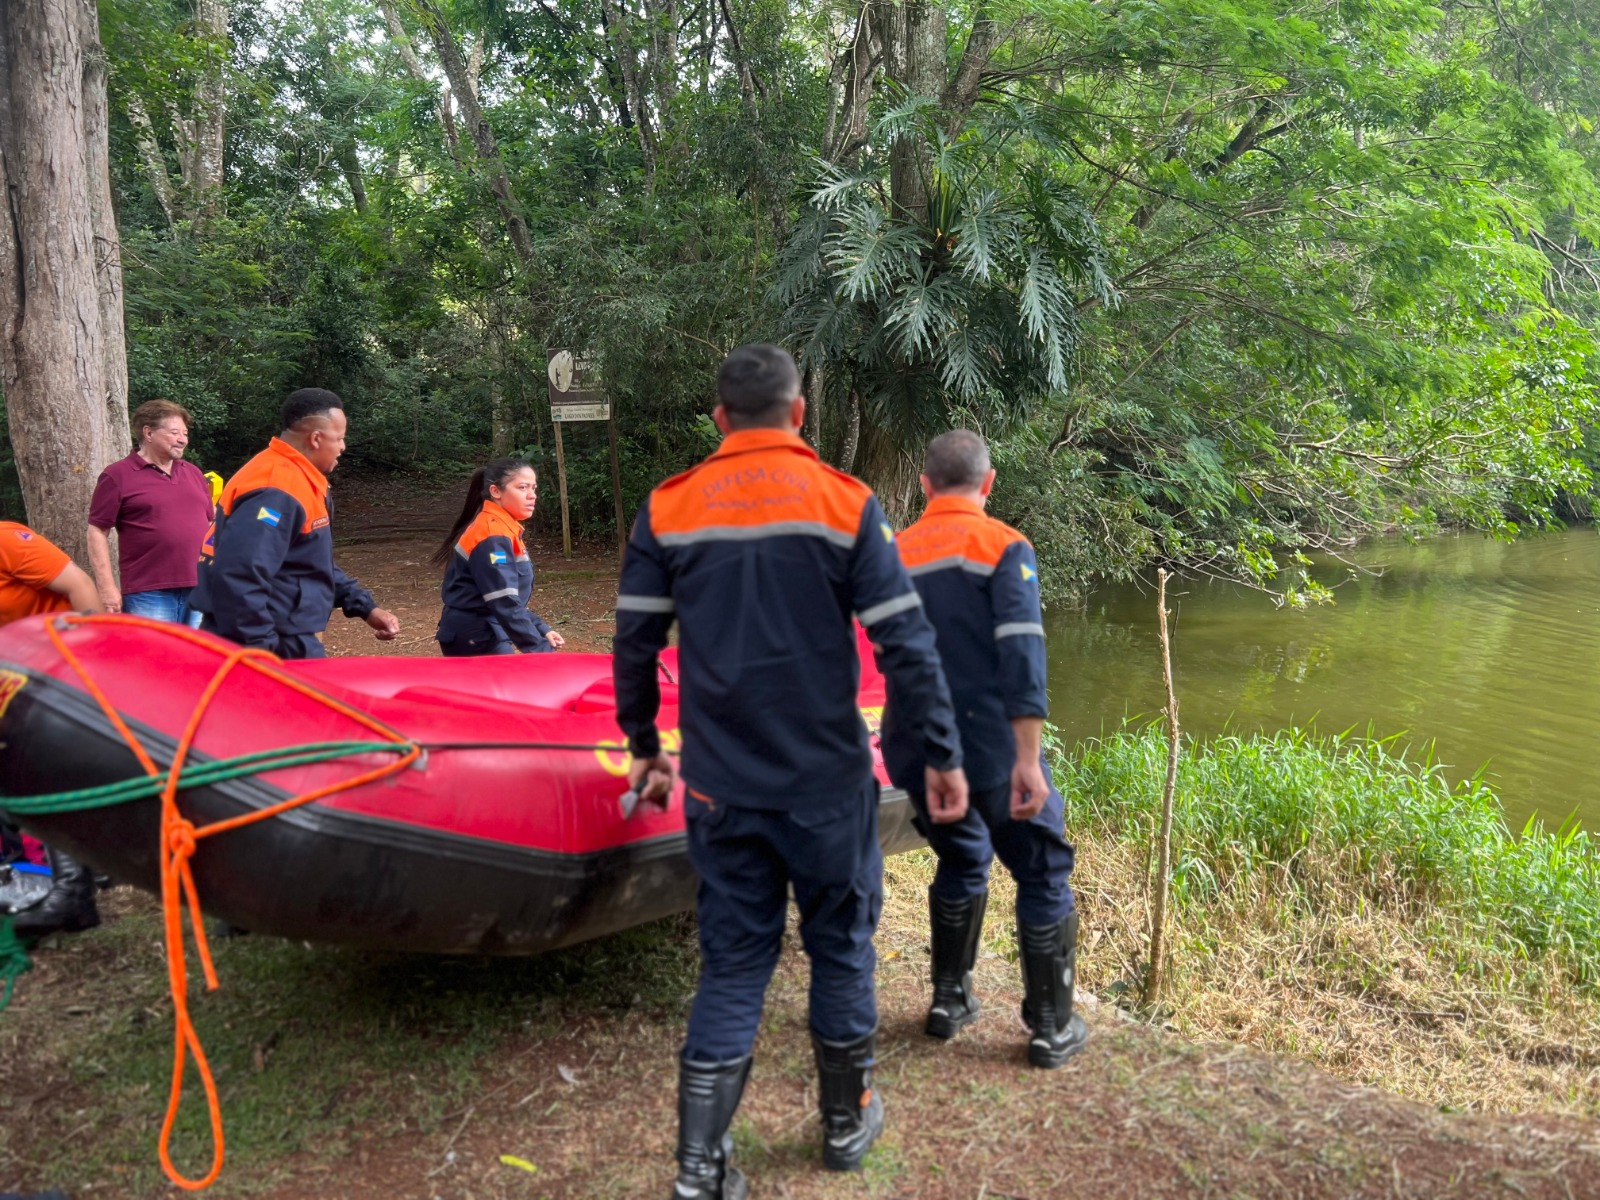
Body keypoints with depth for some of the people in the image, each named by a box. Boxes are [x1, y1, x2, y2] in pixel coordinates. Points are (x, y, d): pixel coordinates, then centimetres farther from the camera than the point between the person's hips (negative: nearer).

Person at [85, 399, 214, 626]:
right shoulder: (118, 476, -1)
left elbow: (211, 524, 20)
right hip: (148, 596, -5)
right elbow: (98, 532, -3)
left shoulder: (193, 473, 16)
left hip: (200, 591, 5)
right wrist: (106, 587, -10)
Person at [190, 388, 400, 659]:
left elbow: (315, 568, 22)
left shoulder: (293, 478, 13)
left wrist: (365, 606, 14)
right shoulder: (276, 490, -21)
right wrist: (261, 655, -26)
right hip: (271, 654, -10)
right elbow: (238, 577, -30)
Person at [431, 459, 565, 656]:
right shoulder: (493, 535, -19)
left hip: (485, 636, 10)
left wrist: (541, 630, 9)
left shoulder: (502, 529, 12)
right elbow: (505, 604, -25)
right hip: (476, 641, -10)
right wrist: (541, 649, -26)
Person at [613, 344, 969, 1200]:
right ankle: (846, 1123, 34)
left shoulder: (667, 510, 0)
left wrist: (644, 747, 15)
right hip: (827, 781, -1)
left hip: (720, 785, 2)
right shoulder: (846, 504, -6)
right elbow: (906, 644, -9)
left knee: (732, 964, 13)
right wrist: (941, 755, -1)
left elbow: (633, 644, 3)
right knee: (841, 945, 17)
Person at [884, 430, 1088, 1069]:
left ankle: (950, 999, 30)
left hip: (917, 750, 5)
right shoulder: (1004, 547, -6)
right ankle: (1051, 1028, 18)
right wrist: (1028, 759, -20)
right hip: (992, 746, -5)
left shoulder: (896, 554, 8)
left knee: (961, 862, 25)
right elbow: (1021, 656, -17)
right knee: (1043, 876, 11)